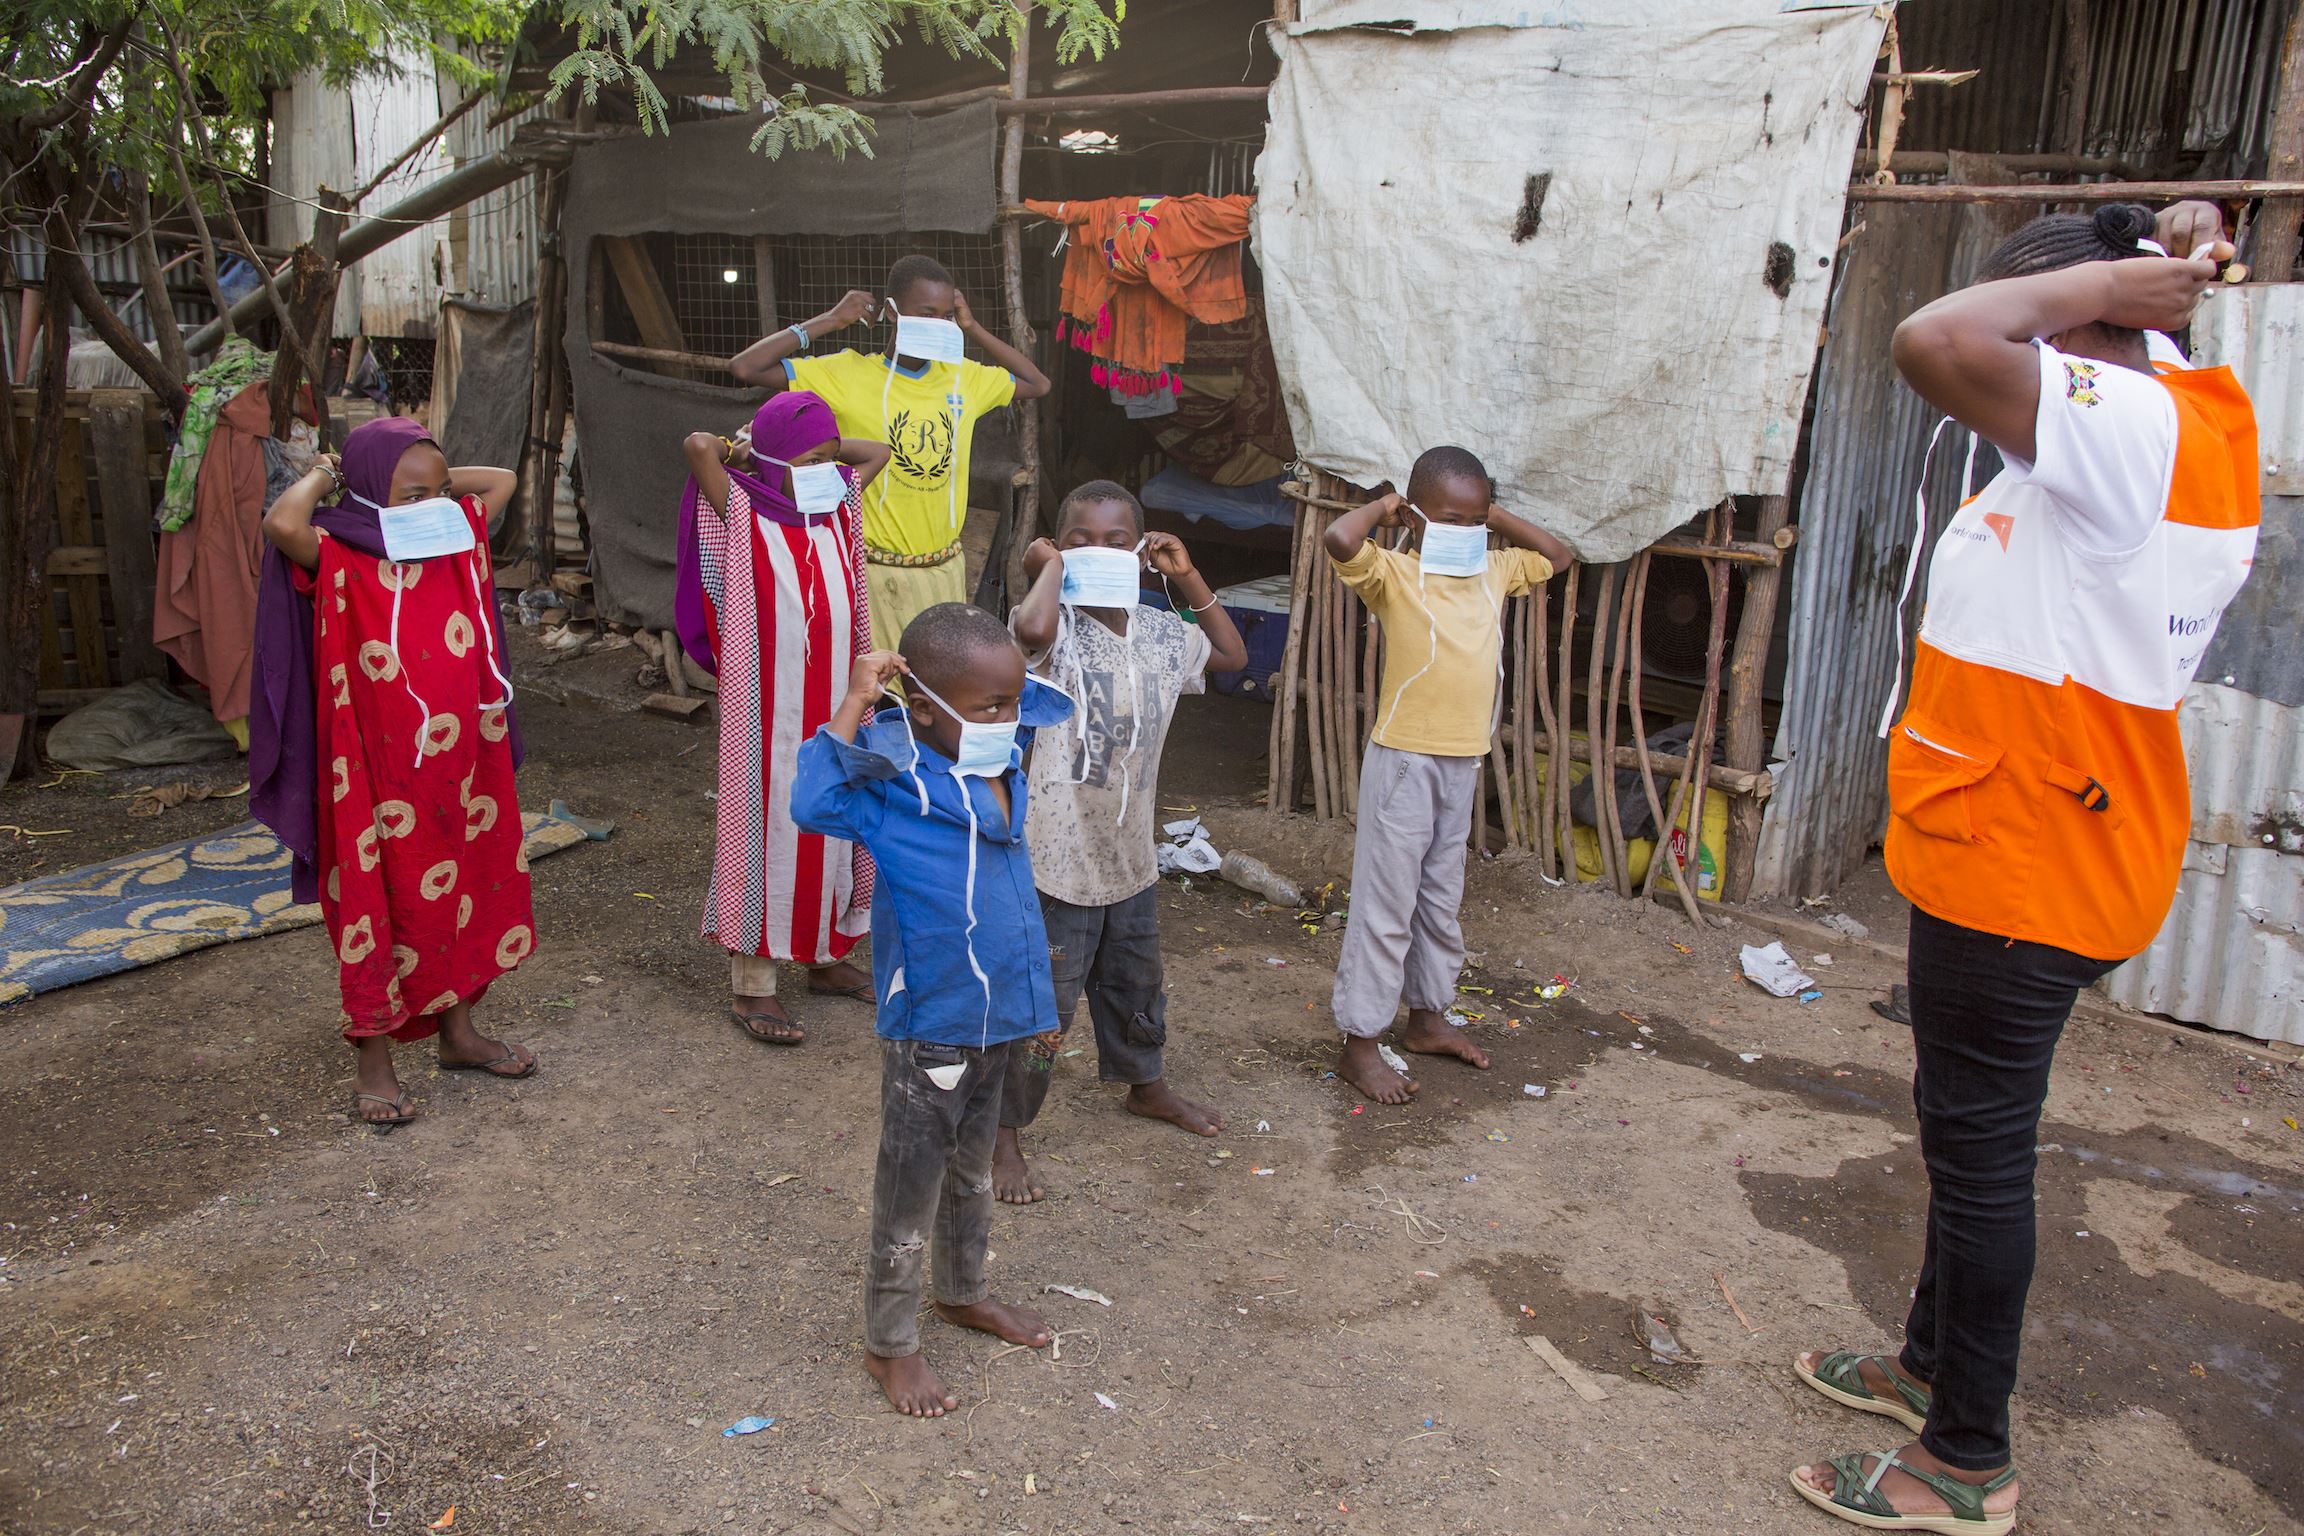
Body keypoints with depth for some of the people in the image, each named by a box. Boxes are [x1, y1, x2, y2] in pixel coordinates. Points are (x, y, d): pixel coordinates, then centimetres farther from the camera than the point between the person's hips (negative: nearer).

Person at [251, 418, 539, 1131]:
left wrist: (434, 479, 7)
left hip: (462, 763, 6)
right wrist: (321, 477, -14)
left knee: (462, 891, 17)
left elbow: (501, 479, 19)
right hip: (379, 773, -6)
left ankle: (458, 1032, 35)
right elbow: (283, 524, -34)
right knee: (377, 904, 5)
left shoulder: (457, 538, 4)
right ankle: (375, 1064, 17)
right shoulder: (338, 561, -13)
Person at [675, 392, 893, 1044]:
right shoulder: (741, 516, -11)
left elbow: (878, 450, 19)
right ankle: (751, 986, 9)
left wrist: (819, 447, 8)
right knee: (766, 825, 0)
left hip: (831, 706, 6)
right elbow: (697, 444, -26)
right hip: (768, 709, -6)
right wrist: (744, 452, -5)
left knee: (829, 825, 15)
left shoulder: (836, 508, 6)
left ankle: (825, 957, 31)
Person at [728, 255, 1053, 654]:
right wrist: (829, 320, -10)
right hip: (877, 574, -4)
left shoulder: (964, 377, 4)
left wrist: (972, 329, 6)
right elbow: (745, 367, -12)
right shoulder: (848, 374, -9)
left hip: (947, 570, 5)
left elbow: (1038, 384, 18)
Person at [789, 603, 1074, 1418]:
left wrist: (1007, 683, 1)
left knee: (972, 1170, 27)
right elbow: (814, 801, -37)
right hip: (929, 1025, -8)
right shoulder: (892, 782, -21)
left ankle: (964, 1292, 49)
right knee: (910, 1191, 9)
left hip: (993, 1015, 8)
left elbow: (1051, 699, 19)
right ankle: (890, 1344, 28)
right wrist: (852, 706, -36)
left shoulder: (1002, 761, 0)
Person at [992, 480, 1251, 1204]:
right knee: (1040, 1007, 2)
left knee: (1136, 985, 27)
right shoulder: (1058, 625, -16)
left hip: (1131, 857, 7)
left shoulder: (1159, 632, 4)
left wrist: (1188, 579, 10)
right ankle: (1005, 1137, 20)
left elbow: (1232, 655, 20)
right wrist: (1050, 567, -21)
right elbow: (1031, 629, -41)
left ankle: (1145, 1085, 52)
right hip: (1058, 861, -7)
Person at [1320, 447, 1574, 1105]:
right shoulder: (1394, 573, -13)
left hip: (1464, 762, 7)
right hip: (1404, 761, -7)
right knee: (1385, 905, -1)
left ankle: (1428, 1018, 35)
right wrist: (1380, 507, -13)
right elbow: (1338, 541, -33)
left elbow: (1557, 556, 25)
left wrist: (1496, 517, 12)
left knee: (1441, 900, 19)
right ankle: (1359, 1045, 7)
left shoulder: (1494, 571, 7)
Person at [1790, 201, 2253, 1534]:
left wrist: (2101, 279, -21)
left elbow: (1935, 342, -38)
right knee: (1970, 1129, 22)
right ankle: (1934, 1363, 40)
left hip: (2019, 869, -10)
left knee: (1981, 1149, 2)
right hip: (2063, 855, 10)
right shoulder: (2190, 416, 7)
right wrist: (2169, 265, 8)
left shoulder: (2126, 433, -23)